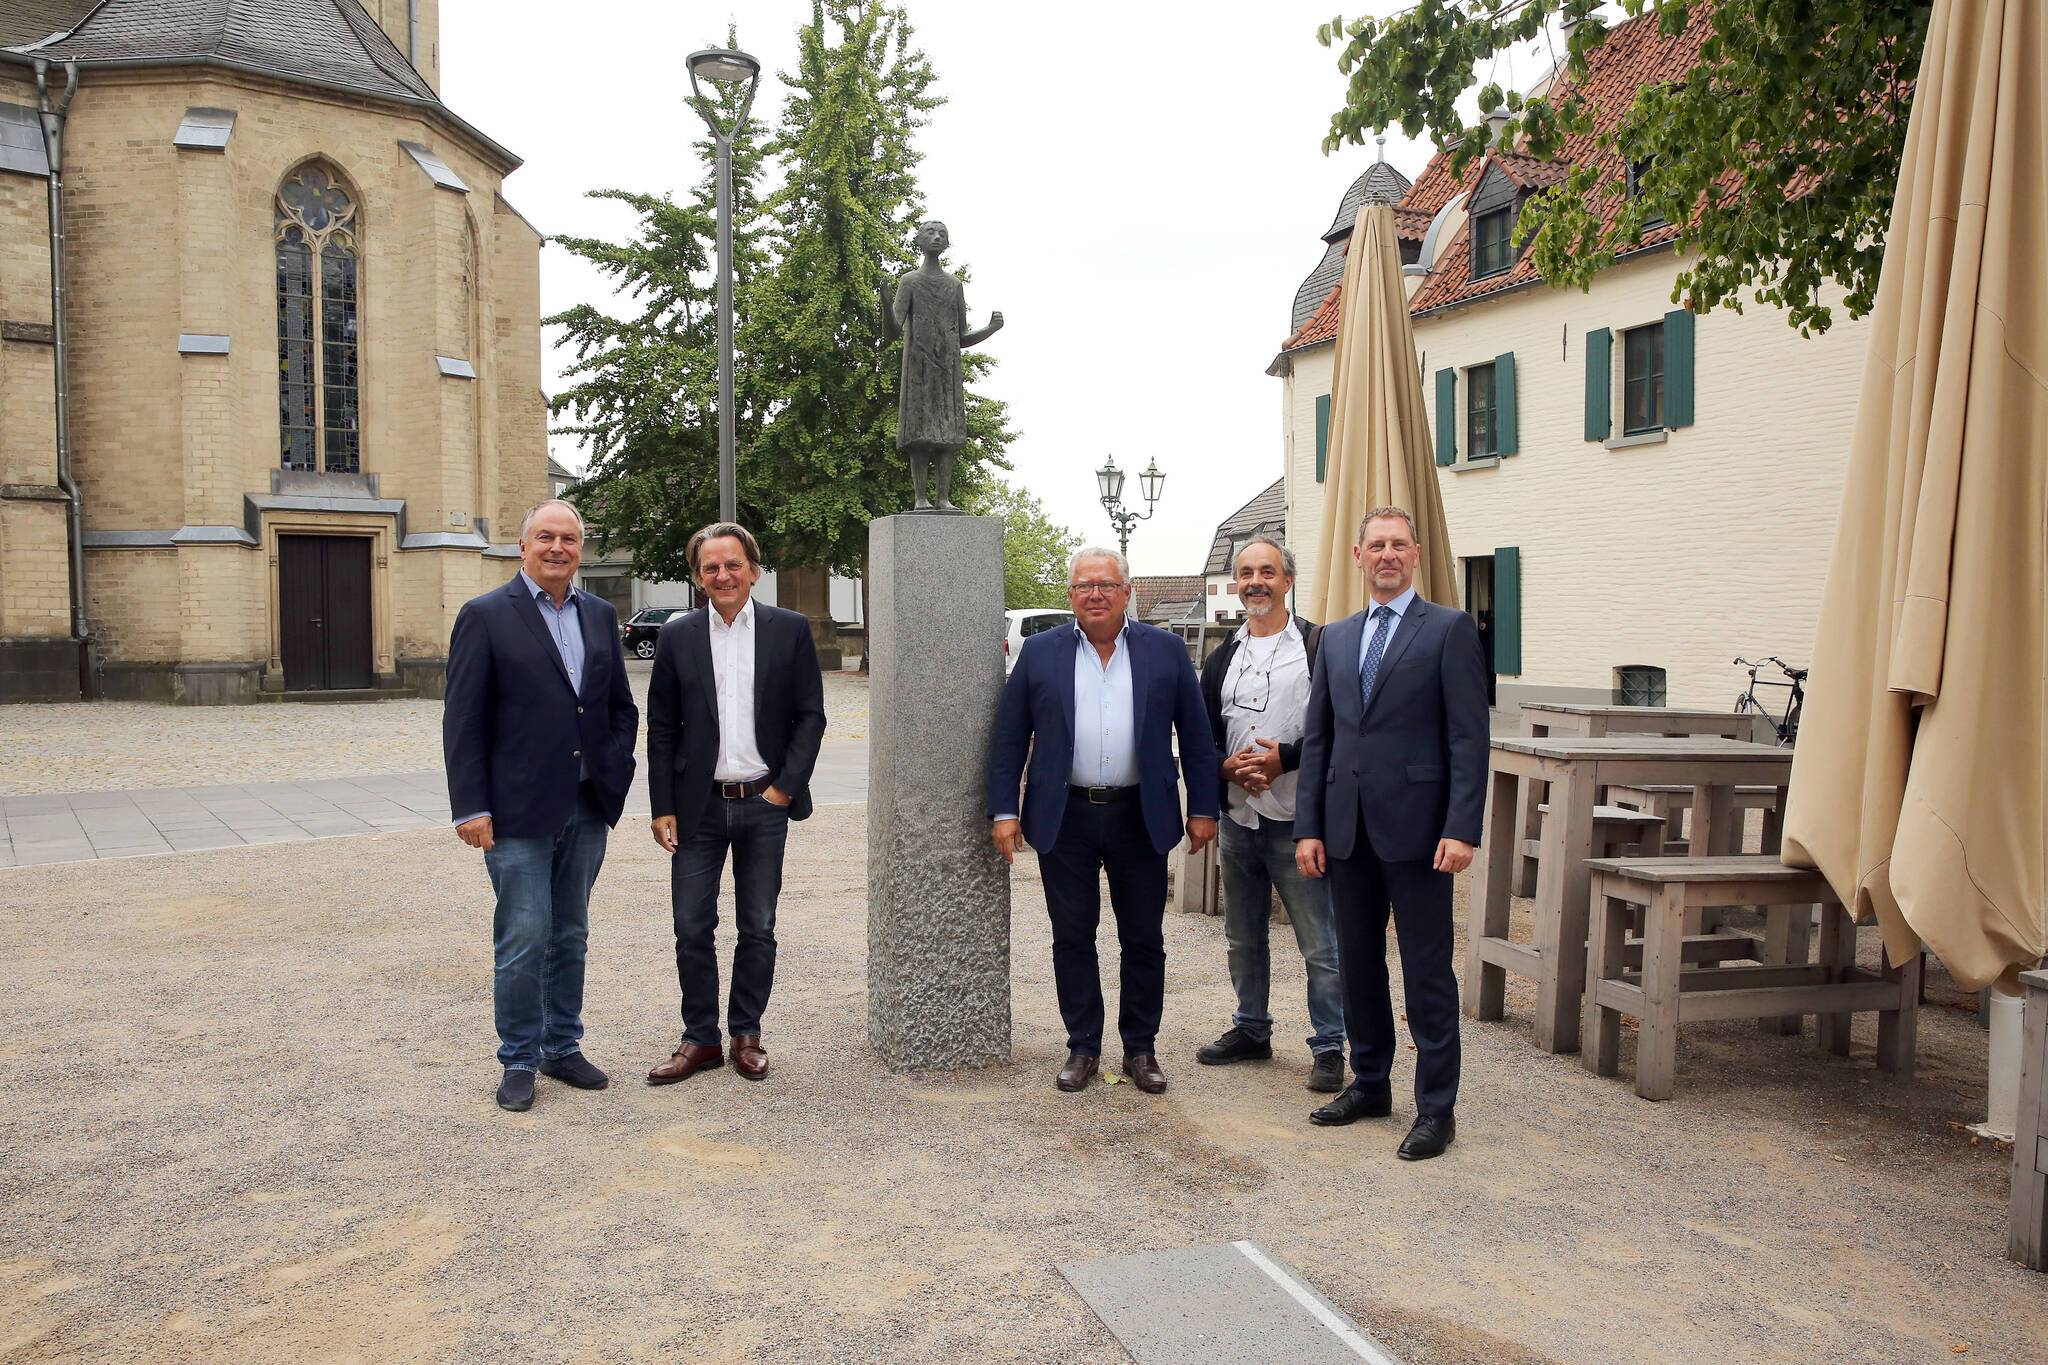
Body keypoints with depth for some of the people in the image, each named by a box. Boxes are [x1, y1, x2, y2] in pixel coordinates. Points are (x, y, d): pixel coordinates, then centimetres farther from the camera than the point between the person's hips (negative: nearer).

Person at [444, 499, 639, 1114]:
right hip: (518, 808, -5)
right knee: (524, 938, -1)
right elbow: (462, 720, -7)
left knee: (570, 935, 14)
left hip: (587, 808, 5)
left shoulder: (601, 615, 10)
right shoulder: (486, 616, -5)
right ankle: (519, 1062, 14)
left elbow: (621, 705, 16)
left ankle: (562, 1047, 27)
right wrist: (470, 807, -12)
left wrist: (617, 775, 4)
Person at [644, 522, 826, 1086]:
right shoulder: (678, 635, 2)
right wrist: (662, 808, -1)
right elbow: (661, 728, 4)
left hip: (765, 805, 0)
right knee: (691, 929, 4)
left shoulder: (790, 630, 0)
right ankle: (700, 1040, 18)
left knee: (758, 929, 9)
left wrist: (785, 787, -7)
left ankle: (747, 1035, 23)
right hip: (699, 806, 1)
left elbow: (811, 715, 1)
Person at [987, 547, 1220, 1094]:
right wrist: (1003, 811, -3)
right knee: (1072, 939, 7)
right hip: (1064, 819, 0)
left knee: (1144, 940, 8)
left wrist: (1203, 809, 0)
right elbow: (1009, 737, 3)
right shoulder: (1040, 652, 3)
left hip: (1140, 818, 0)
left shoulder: (1165, 650, 3)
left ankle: (1140, 1049, 22)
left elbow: (1196, 735, 4)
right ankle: (1082, 1048, 21)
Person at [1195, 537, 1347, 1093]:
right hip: (1238, 818, 6)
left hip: (1298, 821, -6)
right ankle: (1251, 1030, 33)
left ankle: (1329, 1047, 11)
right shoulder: (1223, 657, 13)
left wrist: (1284, 758, -19)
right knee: (1243, 938, 17)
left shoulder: (1320, 646, -4)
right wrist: (1228, 766, -7)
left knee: (1320, 944, -2)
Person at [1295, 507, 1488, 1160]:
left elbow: (1469, 738, -8)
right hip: (1348, 830, 6)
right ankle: (1370, 1083, 29)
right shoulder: (1336, 638, 14)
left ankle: (1435, 1109, 12)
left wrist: (1461, 829, -15)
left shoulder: (1449, 629, -2)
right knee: (1357, 963, 14)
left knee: (1427, 971, 1)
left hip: (1416, 829, -5)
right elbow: (1316, 738, 12)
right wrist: (1308, 827, 6)